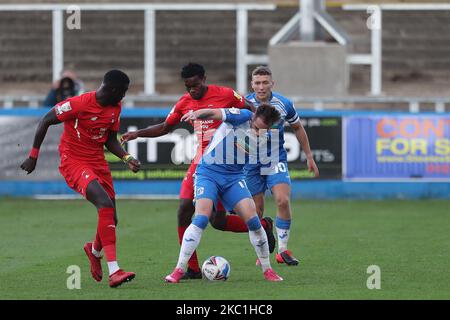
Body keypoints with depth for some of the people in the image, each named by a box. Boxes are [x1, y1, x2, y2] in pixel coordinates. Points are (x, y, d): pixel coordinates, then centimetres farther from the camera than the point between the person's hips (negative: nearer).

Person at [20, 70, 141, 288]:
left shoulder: (115, 108, 3)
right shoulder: (79, 104, -20)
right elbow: (46, 121, -11)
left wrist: (126, 158, -3)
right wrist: (33, 157, -8)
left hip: (98, 162, 8)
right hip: (73, 162, -8)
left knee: (110, 219, 9)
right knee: (105, 204, -27)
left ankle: (95, 251, 47)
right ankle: (114, 272, -32)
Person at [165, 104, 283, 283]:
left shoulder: (264, 139, 2)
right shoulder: (243, 116, -14)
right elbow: (214, 113, -32)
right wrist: (197, 114, -50)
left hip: (234, 177, 4)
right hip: (208, 172, -4)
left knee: (253, 220, -8)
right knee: (201, 219, -20)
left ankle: (267, 270, 9)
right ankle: (179, 269, -13)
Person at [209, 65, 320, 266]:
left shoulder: (284, 104, -4)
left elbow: (298, 128, 11)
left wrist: (309, 157, 14)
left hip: (276, 161, 0)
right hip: (252, 163, 0)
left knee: (283, 201, -19)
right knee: (257, 212, 0)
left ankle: (283, 251, -8)